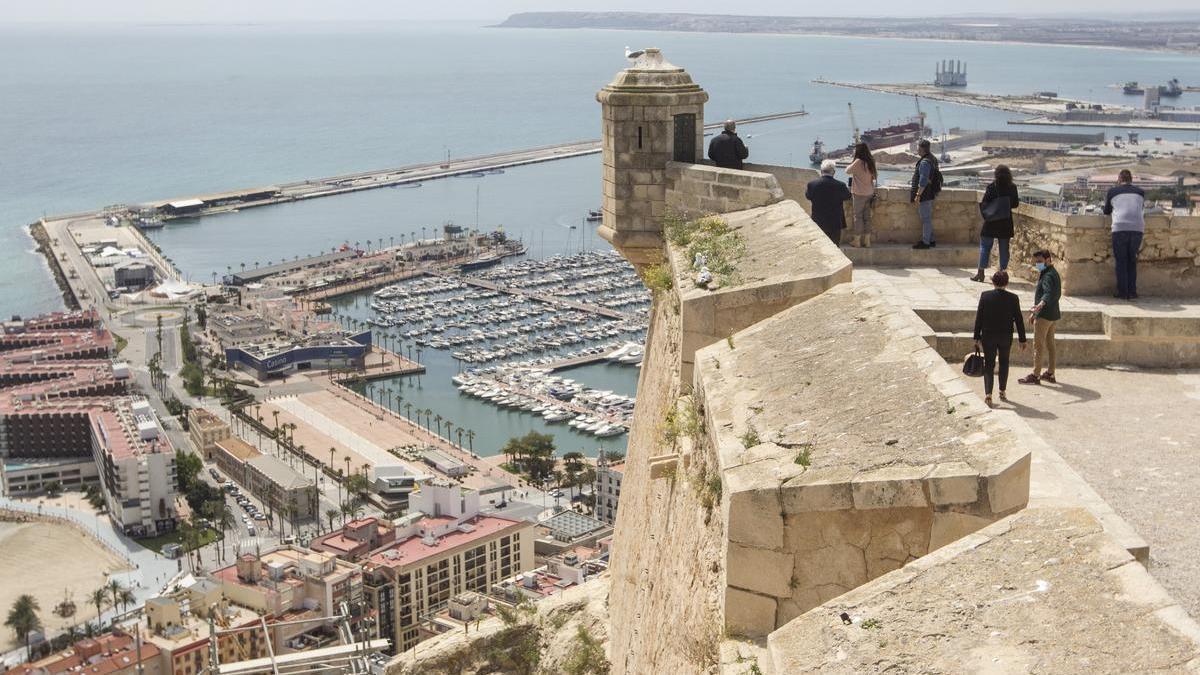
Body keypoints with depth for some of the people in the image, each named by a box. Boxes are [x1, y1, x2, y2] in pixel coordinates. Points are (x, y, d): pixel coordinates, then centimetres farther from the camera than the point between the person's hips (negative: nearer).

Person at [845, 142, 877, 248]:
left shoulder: (858, 162, -16)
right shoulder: (870, 162, 4)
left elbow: (848, 171, -6)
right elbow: (876, 176, 12)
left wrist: (851, 164, 10)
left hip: (859, 193, -6)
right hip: (869, 193, 6)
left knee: (858, 216, 2)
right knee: (867, 217, 10)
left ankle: (856, 240, 7)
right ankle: (867, 241, 14)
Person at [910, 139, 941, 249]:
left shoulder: (925, 162, -22)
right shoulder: (932, 159, 10)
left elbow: (923, 181, -26)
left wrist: (918, 195, -22)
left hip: (925, 194, -10)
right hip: (931, 193, 10)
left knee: (925, 218, -3)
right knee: (927, 217, 18)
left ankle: (925, 242, 4)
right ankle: (931, 240, 25)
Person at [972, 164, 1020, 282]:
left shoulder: (991, 186, -12)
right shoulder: (1012, 188, -3)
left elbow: (984, 203, -11)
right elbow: (1015, 204, 5)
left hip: (991, 221, -3)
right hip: (1006, 222, 3)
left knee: (985, 246, 6)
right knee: (1004, 248, 9)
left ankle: (980, 273, 4)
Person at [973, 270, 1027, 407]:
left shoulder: (985, 296, -9)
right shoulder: (1013, 298, -8)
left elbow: (979, 318, -6)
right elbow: (1019, 320, -4)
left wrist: (977, 338, 2)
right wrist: (1022, 340, 4)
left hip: (988, 336, -1)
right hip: (1006, 337, 1)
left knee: (989, 364, 7)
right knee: (1004, 362, 21)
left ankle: (988, 393, -9)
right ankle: (1002, 392, 28)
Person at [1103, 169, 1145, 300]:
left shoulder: (1112, 192, 11)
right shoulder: (1140, 192, 18)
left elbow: (1106, 212, 23)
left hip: (1120, 228, -2)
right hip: (1138, 228, 2)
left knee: (1121, 261, 5)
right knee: (1132, 261, 14)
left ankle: (1123, 292, 3)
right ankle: (1132, 292, 12)